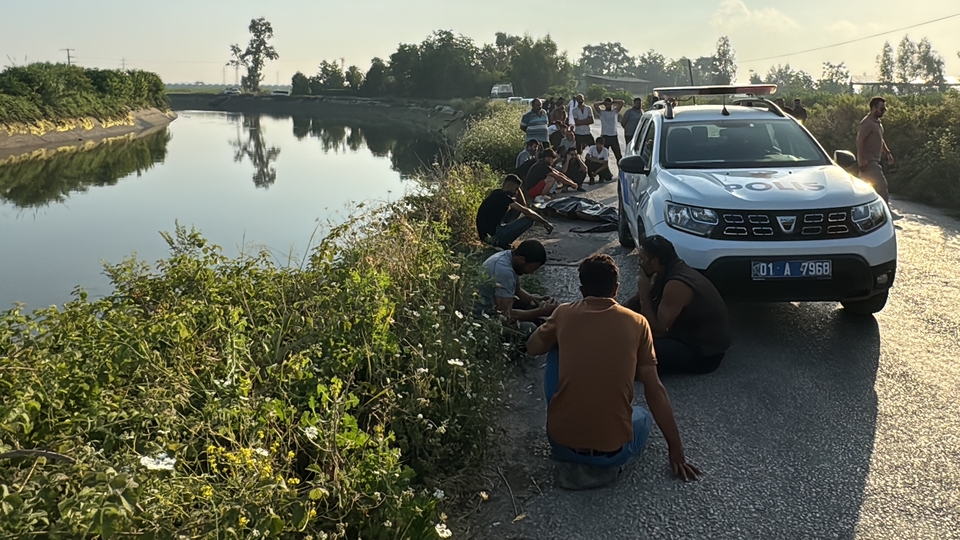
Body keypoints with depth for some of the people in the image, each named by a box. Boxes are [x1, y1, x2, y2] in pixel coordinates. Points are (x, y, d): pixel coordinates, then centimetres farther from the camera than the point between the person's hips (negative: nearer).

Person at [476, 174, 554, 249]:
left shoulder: (496, 194, 13)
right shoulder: (503, 197, -15)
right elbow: (526, 211, -15)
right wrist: (545, 223, -10)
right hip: (494, 235, -10)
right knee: (529, 219, -10)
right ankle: (498, 242, -12)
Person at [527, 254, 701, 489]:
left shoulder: (564, 314, 2)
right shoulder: (637, 323, 1)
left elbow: (532, 348, 21)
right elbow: (655, 390, 2)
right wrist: (676, 450, 10)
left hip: (561, 443, 1)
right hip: (613, 450, -1)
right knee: (643, 415, 35)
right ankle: (603, 466, 5)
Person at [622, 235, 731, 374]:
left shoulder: (676, 285, -28)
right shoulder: (666, 272, 1)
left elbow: (657, 330, -26)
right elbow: (634, 303, 11)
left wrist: (644, 294, -19)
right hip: (691, 334, 10)